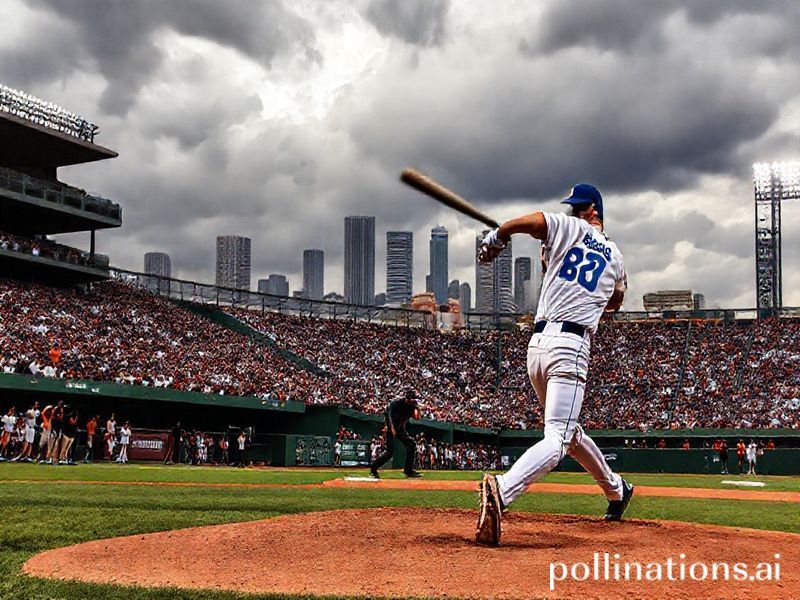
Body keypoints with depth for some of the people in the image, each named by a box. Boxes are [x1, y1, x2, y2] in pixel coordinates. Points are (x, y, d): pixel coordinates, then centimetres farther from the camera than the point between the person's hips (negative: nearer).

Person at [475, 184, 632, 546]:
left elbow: (523, 222, -12)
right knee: (557, 438, -13)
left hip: (536, 343, 2)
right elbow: (615, 302, 34)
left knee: (569, 432, 21)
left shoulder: (567, 228, 8)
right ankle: (501, 490, -38)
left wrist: (495, 238, 5)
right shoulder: (614, 255, 16)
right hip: (571, 346, -2)